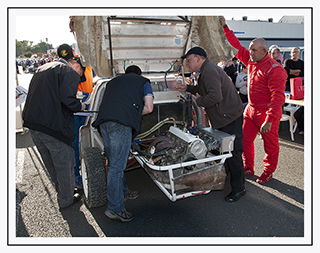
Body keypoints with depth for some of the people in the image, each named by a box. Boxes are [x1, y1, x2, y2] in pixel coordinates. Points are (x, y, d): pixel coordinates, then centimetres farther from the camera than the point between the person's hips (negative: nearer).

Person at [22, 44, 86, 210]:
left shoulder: (42, 69, 19)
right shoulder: (69, 72, -7)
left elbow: (33, 95, 19)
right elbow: (67, 99, -20)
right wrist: (80, 106, -2)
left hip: (32, 124, 8)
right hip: (53, 126, -8)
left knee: (51, 163, 23)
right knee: (64, 163, 9)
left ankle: (62, 190, 42)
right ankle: (66, 200, 24)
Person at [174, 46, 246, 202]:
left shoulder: (209, 71, -20)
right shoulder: (205, 70, 15)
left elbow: (215, 96, -31)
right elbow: (204, 89, 30)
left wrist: (200, 101, -15)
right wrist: (187, 88, 24)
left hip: (229, 117, -11)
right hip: (221, 118, 11)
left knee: (233, 153, -4)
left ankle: (238, 188, 8)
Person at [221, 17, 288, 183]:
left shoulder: (274, 69, -18)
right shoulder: (251, 61, 5)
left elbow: (278, 97, -24)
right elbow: (237, 46, 16)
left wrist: (269, 120, -30)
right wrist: (225, 27, 14)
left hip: (267, 112, -7)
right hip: (251, 109, 8)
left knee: (270, 145, 8)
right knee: (245, 140, 12)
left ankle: (268, 172, 26)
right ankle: (248, 168, 29)